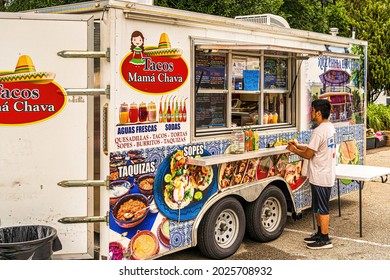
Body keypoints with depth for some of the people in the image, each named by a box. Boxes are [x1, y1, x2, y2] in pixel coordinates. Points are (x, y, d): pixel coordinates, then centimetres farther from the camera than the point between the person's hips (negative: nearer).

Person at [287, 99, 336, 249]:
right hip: (326, 174, 10)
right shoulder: (330, 127, 9)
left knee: (321, 209, -1)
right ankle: (320, 233, 29)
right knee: (317, 208, 19)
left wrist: (294, 150, -1)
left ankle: (325, 240, 7)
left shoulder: (319, 131, -22)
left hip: (320, 177, -10)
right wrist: (298, 146, 14)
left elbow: (308, 154, -17)